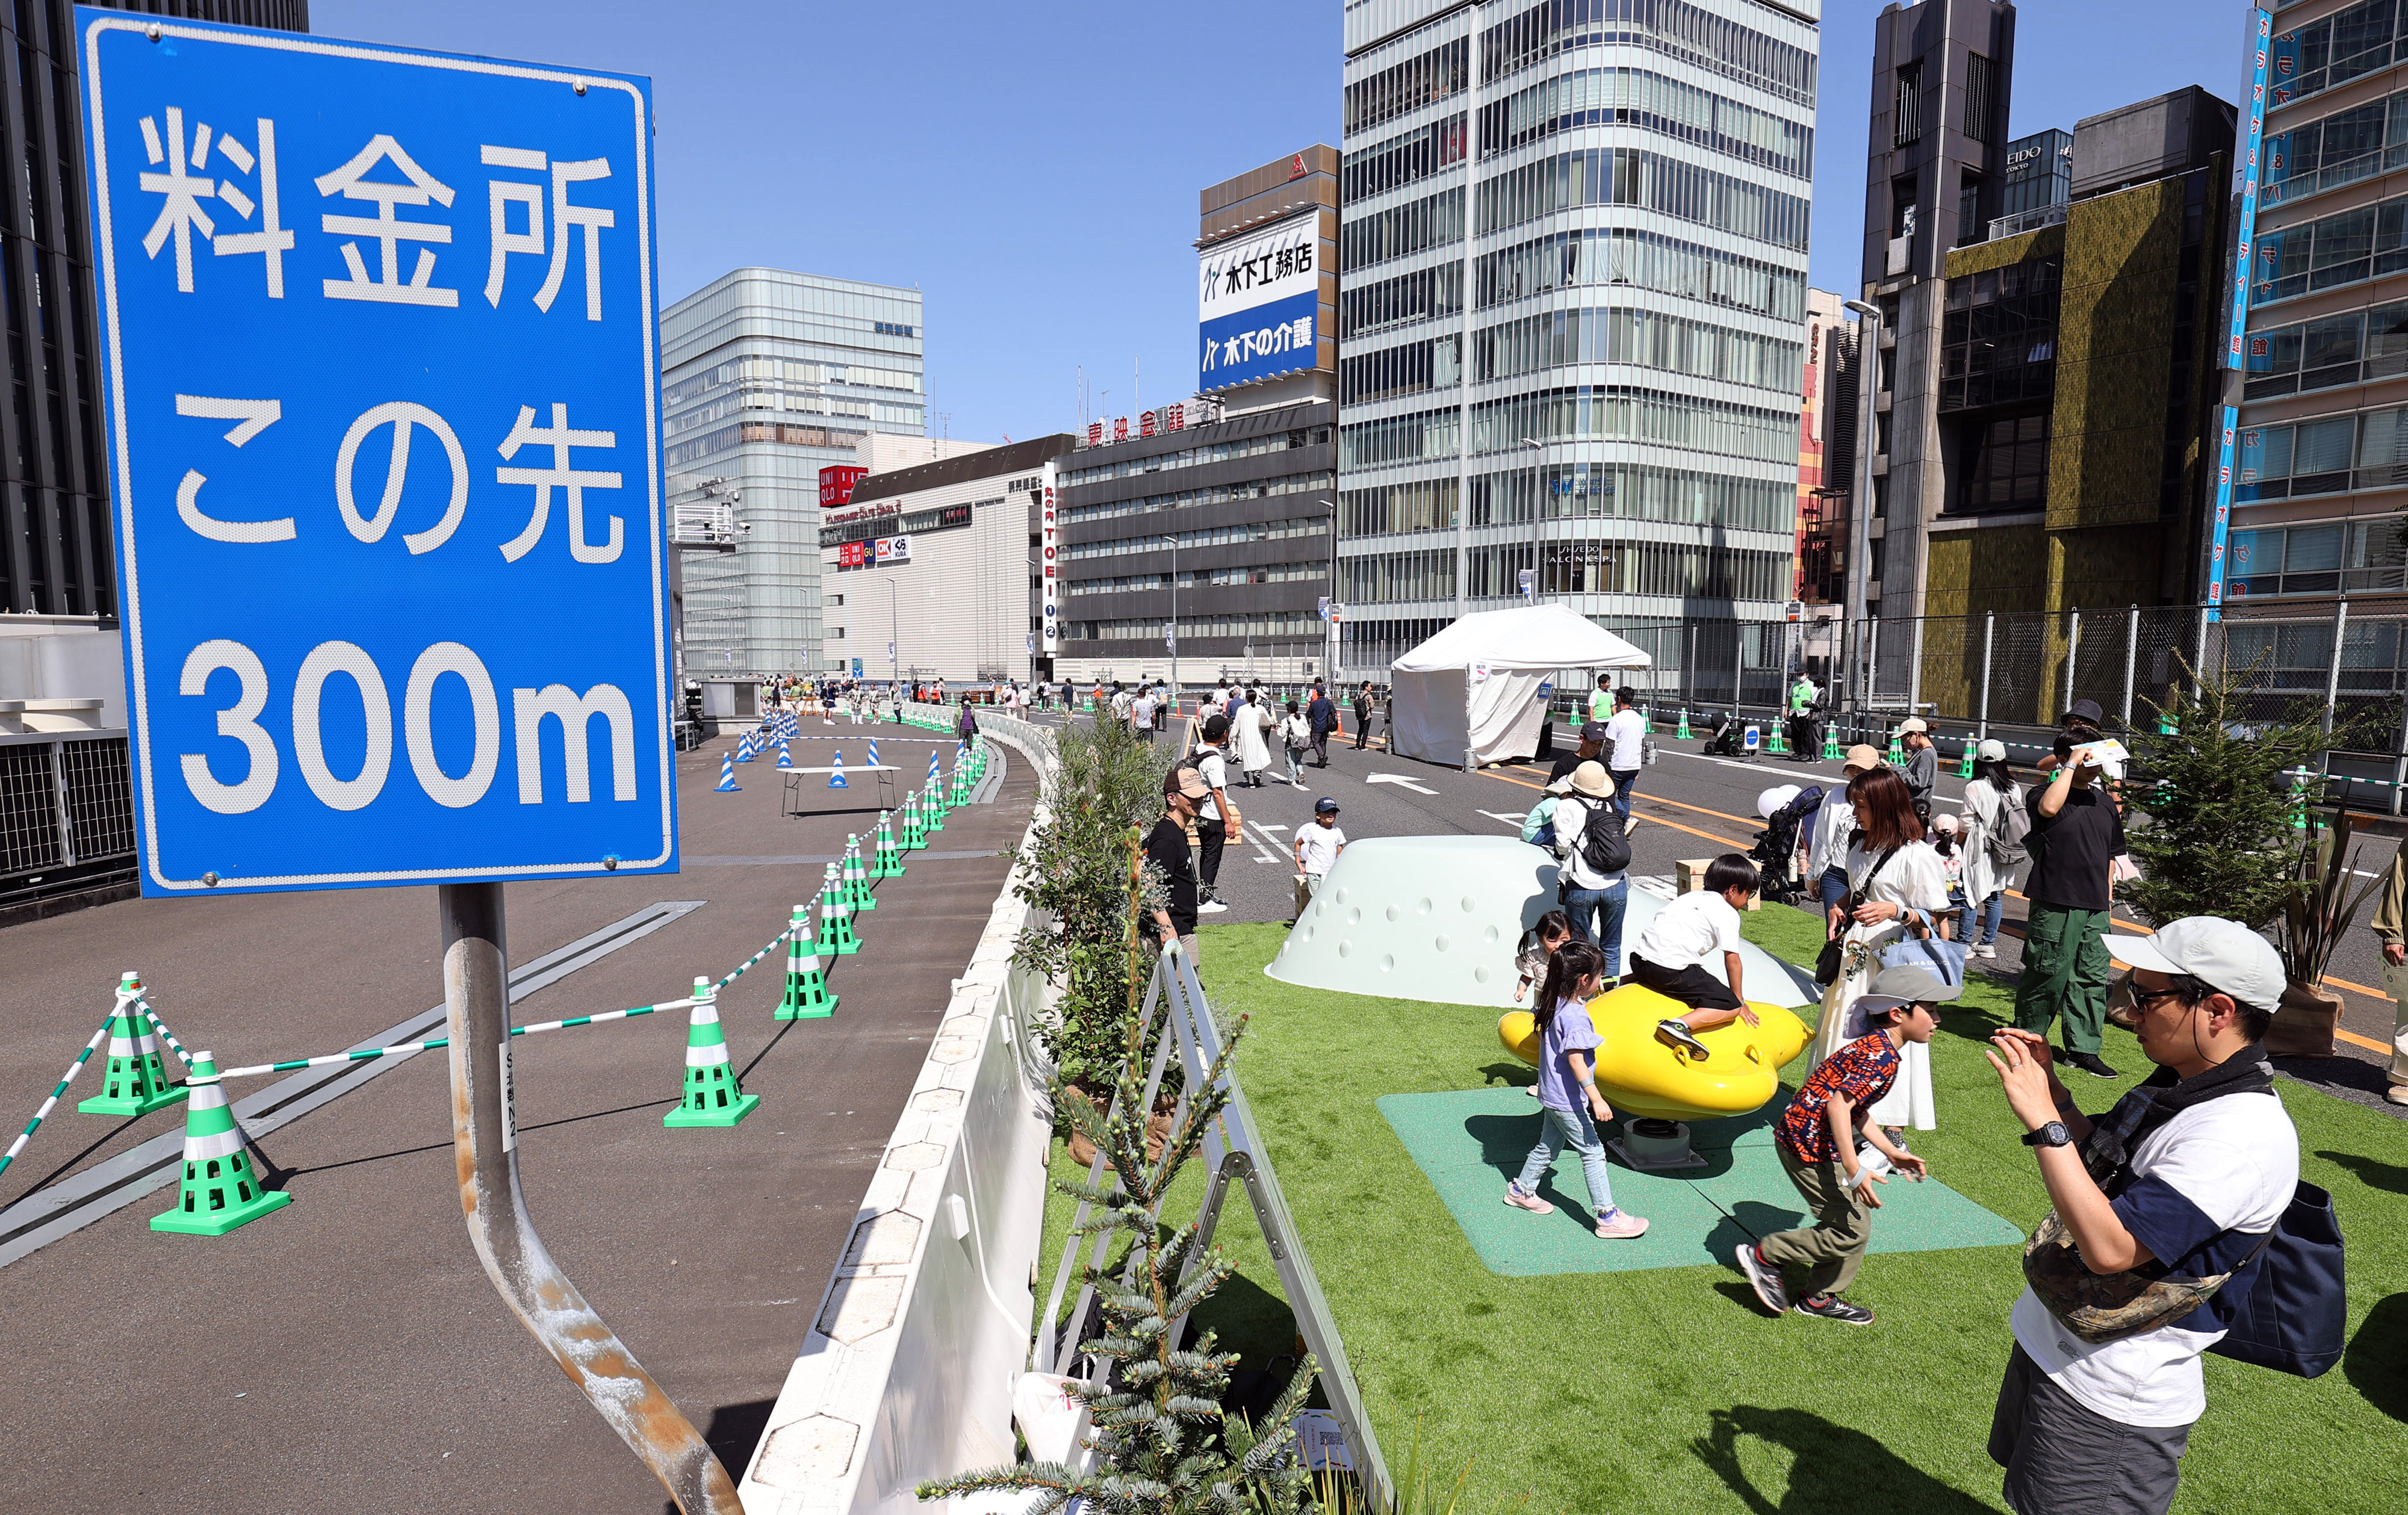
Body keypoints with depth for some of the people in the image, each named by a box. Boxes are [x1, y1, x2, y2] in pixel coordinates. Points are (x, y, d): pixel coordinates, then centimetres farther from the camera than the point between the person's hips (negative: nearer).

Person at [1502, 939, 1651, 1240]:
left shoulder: (1553, 1004, 1)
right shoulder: (1575, 1015, -26)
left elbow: (1535, 1015, 20)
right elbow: (1575, 1060, -29)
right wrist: (1597, 1100, -28)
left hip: (1551, 1096, 9)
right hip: (1567, 1101, -9)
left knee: (1548, 1147, 23)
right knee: (1593, 1153, 0)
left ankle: (1521, 1190, 36)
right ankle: (1607, 1216, 6)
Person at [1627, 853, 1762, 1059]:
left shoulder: (1692, 896, 24)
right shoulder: (1728, 914, 3)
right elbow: (1732, 960, 2)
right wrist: (1740, 1001, 13)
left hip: (1639, 957, 8)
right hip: (1672, 969, -8)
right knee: (1731, 1006, -5)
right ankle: (1680, 1025, -26)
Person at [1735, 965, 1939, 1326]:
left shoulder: (1876, 1048, 11)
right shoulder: (1881, 1056, -21)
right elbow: (1838, 1104, -30)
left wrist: (1892, 1152, 22)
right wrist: (1854, 1170, -29)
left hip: (1820, 1142, 10)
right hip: (1809, 1145, -10)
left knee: (1858, 1221, 16)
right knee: (1851, 1230, -4)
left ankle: (1819, 1299, 28)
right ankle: (1764, 1255, 8)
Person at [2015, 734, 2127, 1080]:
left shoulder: (2105, 802, 16)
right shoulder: (2043, 793, -5)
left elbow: (2110, 854, 25)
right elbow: (2049, 807, -31)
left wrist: (2107, 893, 20)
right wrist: (2071, 765, -21)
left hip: (2095, 907, 7)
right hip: (2056, 903, -7)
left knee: (2093, 976, 8)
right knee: (2049, 973, -3)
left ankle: (2083, 1048, 16)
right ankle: (2026, 1037, 14)